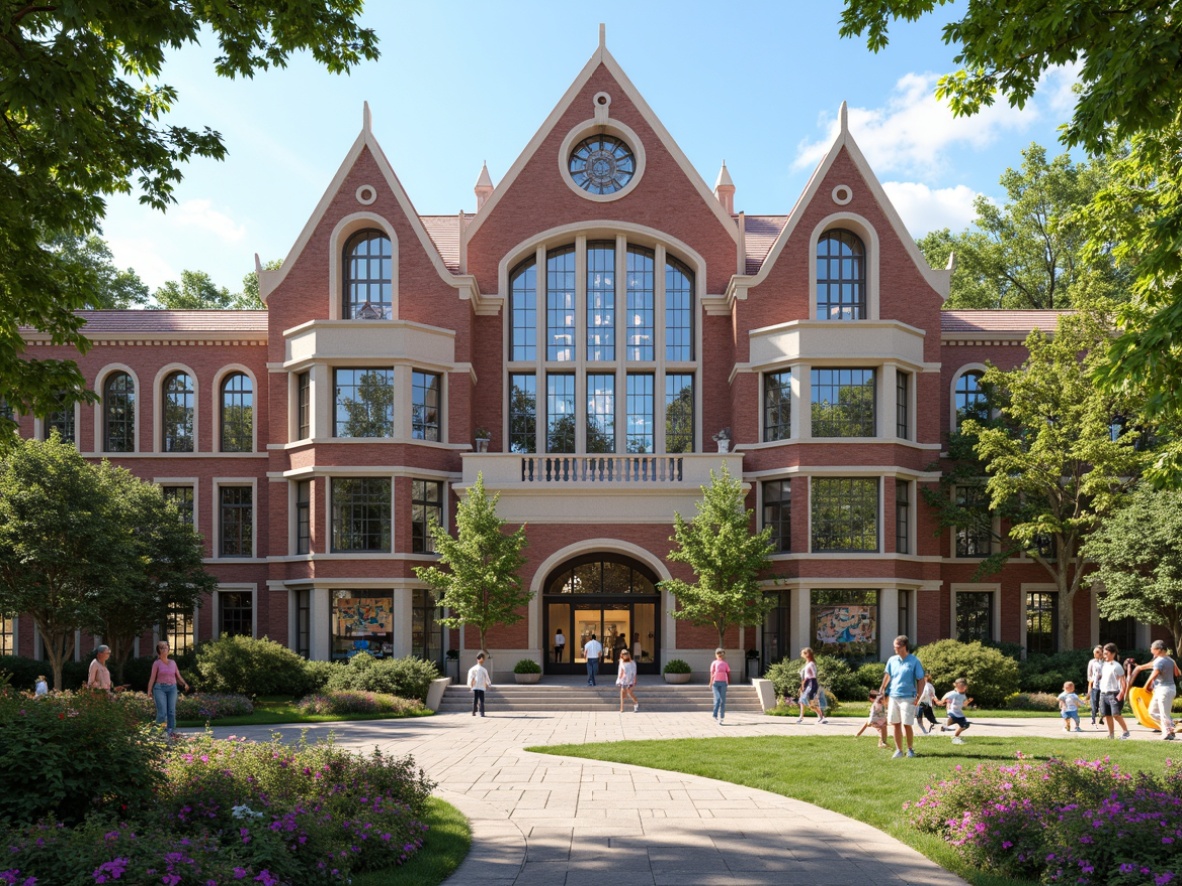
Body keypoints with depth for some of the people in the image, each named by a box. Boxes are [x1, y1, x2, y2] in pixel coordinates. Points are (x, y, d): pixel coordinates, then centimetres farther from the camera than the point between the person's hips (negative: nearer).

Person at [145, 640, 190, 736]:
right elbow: (152, 678, -2)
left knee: (172, 711, -4)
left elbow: (178, 677, 12)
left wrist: (185, 684, -5)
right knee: (162, 712, -12)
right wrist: (149, 691, -12)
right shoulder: (156, 663, 1)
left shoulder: (173, 663, 12)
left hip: (172, 689, 3)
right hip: (160, 688, -3)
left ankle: (171, 732, -1)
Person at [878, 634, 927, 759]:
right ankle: (898, 750, 17)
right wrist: (882, 689, 12)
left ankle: (910, 749, 15)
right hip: (893, 697, 4)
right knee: (896, 724, 7)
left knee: (907, 724, -3)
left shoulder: (914, 661, -6)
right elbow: (887, 675, 18)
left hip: (908, 698, -4)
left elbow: (921, 680, -5)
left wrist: (918, 697, -11)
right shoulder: (892, 660, 6)